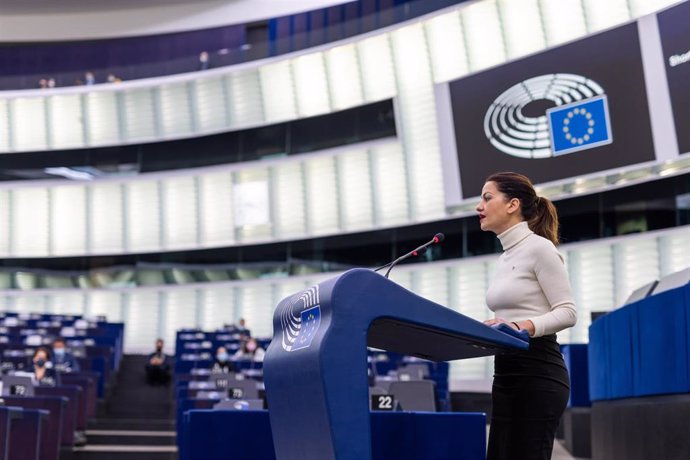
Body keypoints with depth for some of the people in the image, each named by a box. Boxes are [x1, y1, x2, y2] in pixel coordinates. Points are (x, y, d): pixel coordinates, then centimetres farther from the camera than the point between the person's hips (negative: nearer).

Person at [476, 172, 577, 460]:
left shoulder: (539, 247, -8)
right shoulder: (505, 258, 18)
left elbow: (567, 312, -13)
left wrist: (526, 326, -28)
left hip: (537, 372, -9)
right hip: (506, 373, 9)